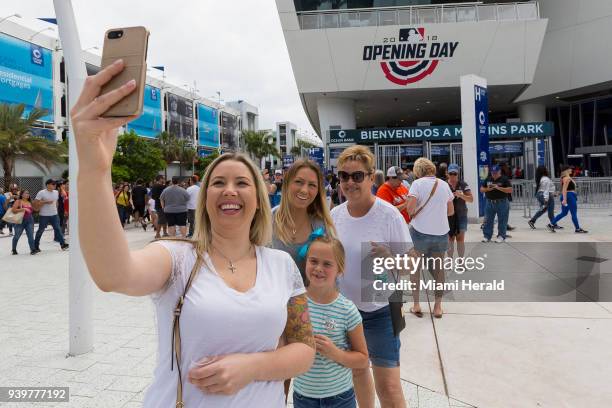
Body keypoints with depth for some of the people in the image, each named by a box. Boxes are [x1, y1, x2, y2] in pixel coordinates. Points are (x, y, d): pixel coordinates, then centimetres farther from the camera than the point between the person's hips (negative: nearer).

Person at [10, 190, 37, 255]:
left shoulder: (29, 203, 13)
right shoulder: (18, 201, -2)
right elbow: (13, 210, -13)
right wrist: (22, 209, -19)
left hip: (29, 221, 3)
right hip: (20, 220, -3)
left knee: (31, 235, -7)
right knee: (17, 236, 8)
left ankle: (33, 250, -10)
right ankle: (14, 250, 26)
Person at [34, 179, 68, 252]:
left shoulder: (56, 192, 9)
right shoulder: (41, 193, -9)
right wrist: (46, 202, -21)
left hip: (54, 215, 4)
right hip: (44, 215, -4)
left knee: (57, 229, -1)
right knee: (40, 230, 5)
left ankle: (63, 244, -1)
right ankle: (36, 246, 18)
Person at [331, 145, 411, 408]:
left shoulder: (389, 214, -16)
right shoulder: (335, 215, -2)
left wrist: (389, 259, -29)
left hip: (379, 310, -5)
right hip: (344, 307, 5)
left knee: (388, 386, -3)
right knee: (356, 370, 23)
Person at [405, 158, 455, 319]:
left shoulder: (418, 183, -8)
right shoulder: (444, 184, 6)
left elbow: (410, 207, -18)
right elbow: (451, 211, 10)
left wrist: (413, 215, 3)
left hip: (420, 231, -3)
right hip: (441, 232, 4)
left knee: (414, 267, 14)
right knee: (438, 268, 15)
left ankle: (416, 305, 16)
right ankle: (438, 306, 21)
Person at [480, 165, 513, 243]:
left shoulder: (504, 179, -4)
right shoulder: (488, 179, 10)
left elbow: (510, 190, -11)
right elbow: (481, 189, 13)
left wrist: (499, 188, -20)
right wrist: (487, 189, -9)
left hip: (502, 203, -4)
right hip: (489, 202, 4)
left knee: (502, 221, 3)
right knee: (487, 220, 6)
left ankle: (501, 236, 13)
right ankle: (487, 236, 13)